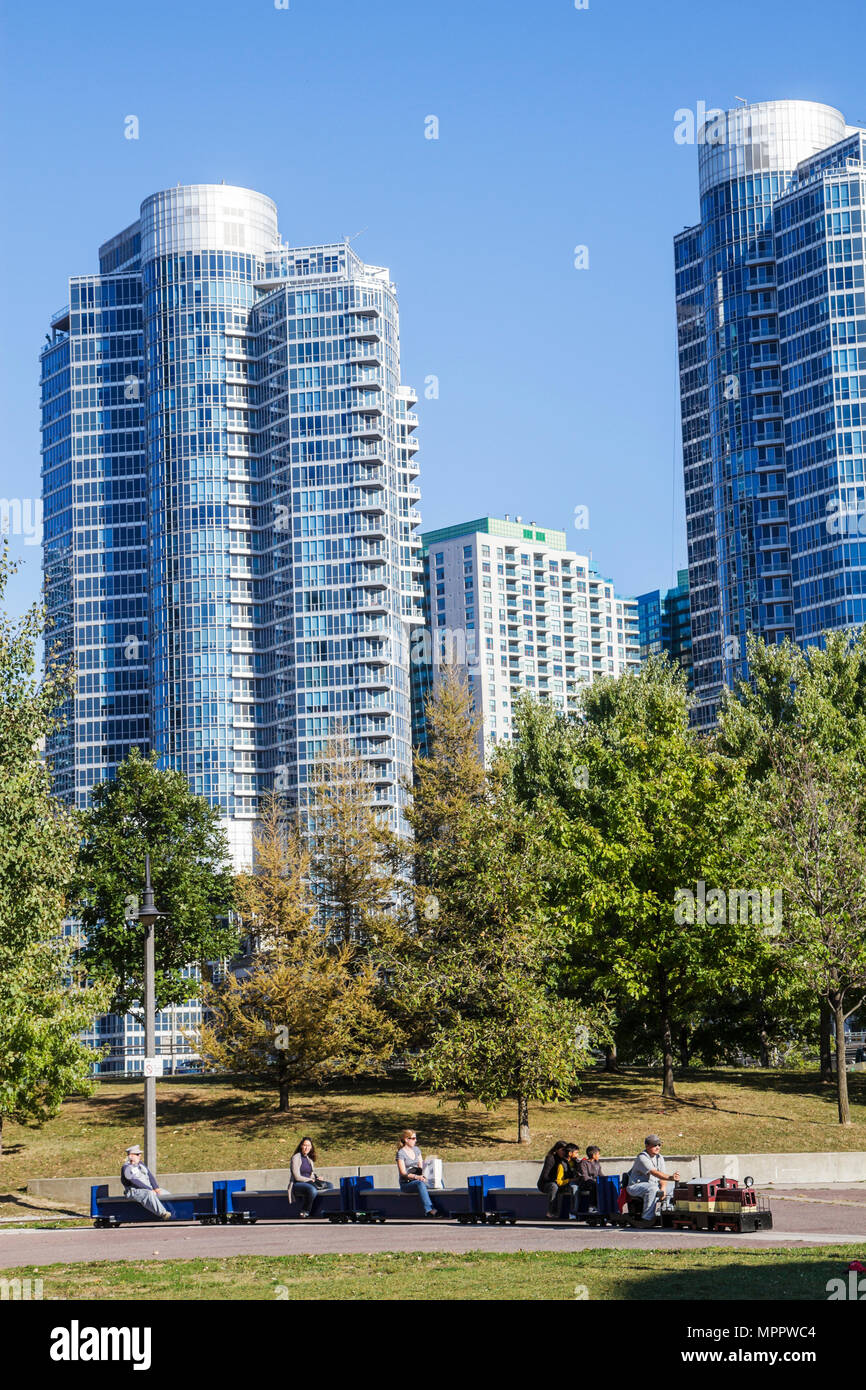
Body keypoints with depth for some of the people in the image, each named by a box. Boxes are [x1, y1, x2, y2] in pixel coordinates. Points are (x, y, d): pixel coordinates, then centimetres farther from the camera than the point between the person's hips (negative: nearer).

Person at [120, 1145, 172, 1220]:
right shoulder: (126, 1168, -9)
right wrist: (150, 1189, -19)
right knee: (149, 1194, -37)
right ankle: (163, 1214, -47)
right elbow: (135, 1182, -17)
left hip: (149, 1188, 9)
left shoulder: (140, 1164, 15)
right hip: (135, 1191, -9)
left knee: (166, 1194, -3)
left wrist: (156, 1188, -4)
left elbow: (150, 1176, 12)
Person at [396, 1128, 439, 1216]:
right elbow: (403, 1173, -14)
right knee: (420, 1183, -37)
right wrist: (416, 1177, -30)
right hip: (406, 1184, -6)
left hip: (418, 1179, 6)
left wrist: (423, 1175, -9)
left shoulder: (416, 1150, 15)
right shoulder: (401, 1153, -7)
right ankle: (429, 1210, -47)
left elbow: (421, 1166, 14)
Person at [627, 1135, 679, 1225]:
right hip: (636, 1186, -8)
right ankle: (647, 1219, -32)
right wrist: (669, 1177, -45)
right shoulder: (642, 1158, -18)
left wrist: (662, 1189, -19)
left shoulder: (659, 1158, 8)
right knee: (652, 1188, -36)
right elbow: (654, 1173, -32)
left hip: (653, 1185, 8)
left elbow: (662, 1176, 1)